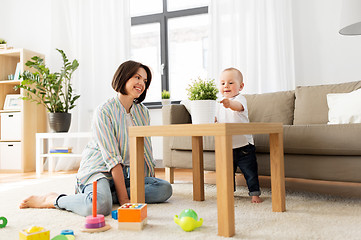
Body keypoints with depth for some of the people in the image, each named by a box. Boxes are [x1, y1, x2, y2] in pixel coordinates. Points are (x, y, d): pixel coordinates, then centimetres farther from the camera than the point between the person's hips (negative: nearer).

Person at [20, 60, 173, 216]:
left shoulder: (142, 112, 6)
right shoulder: (104, 111, -14)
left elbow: (146, 150, 11)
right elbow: (112, 158, -20)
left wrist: (149, 183, 7)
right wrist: (123, 199, -22)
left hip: (125, 174, 7)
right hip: (98, 170, -7)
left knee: (165, 189, -16)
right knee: (100, 206, -38)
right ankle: (53, 199, -10)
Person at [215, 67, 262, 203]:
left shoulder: (240, 99, -11)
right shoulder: (219, 103, 8)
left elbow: (239, 106, -36)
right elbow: (216, 119, 18)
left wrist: (230, 103, -59)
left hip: (243, 146, -5)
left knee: (250, 171, 1)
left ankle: (254, 193, 15)